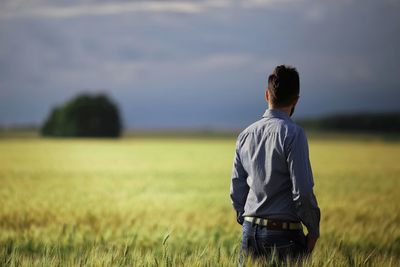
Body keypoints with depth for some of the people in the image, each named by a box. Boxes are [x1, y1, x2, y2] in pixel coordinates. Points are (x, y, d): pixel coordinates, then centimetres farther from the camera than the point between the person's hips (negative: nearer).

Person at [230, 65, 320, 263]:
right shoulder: (292, 133, -10)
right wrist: (314, 231, -1)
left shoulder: (245, 135, 8)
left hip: (250, 233, 6)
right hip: (283, 234, -5)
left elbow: (236, 189, 12)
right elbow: (302, 191, -13)